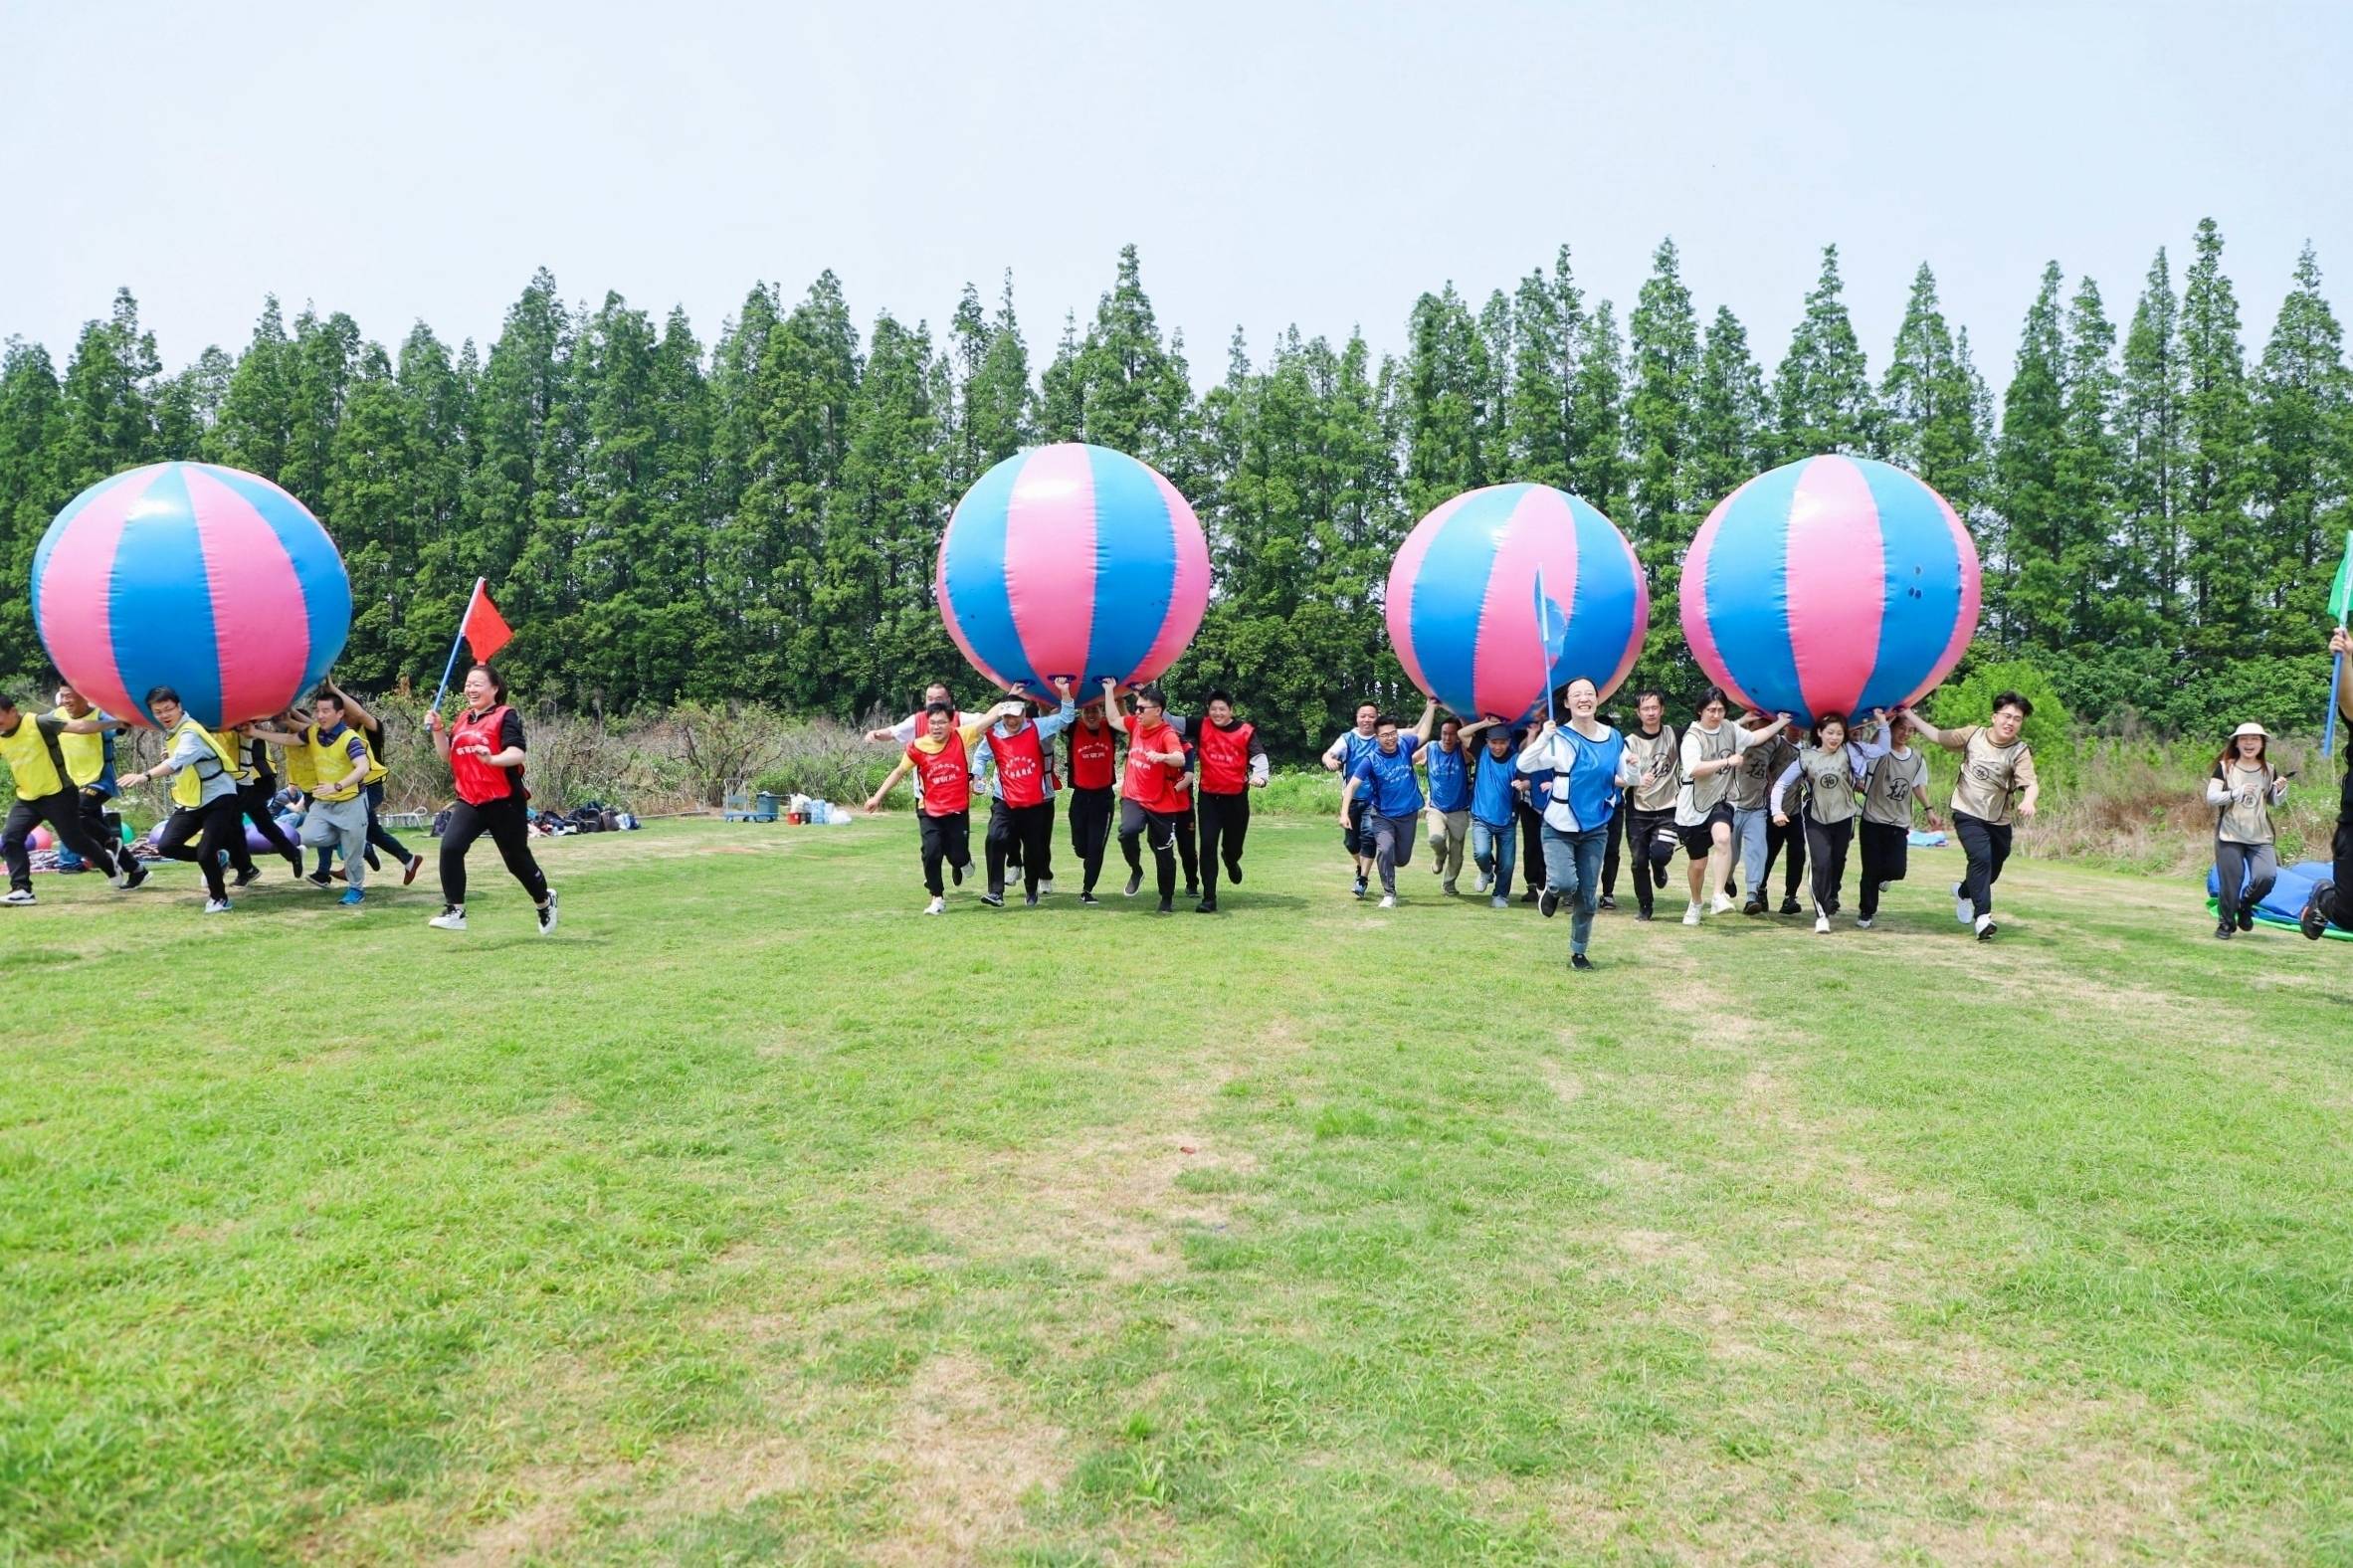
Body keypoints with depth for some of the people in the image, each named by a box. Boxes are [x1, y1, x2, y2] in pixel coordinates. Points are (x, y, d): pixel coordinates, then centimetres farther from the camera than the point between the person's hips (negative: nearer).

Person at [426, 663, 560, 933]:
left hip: (504, 801, -5)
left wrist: (491, 759, -40)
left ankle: (545, 902, 33)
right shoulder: (462, 719, 13)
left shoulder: (506, 716, -8)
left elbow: (518, 754, -21)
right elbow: (446, 756, 15)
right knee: (450, 847, -17)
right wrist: (437, 729, 0)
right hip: (469, 801, 5)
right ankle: (454, 912, -11)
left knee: (516, 859, 7)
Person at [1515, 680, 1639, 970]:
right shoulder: (1559, 739, -11)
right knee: (1566, 883, -22)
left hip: (1595, 829, 3)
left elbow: (1631, 780, 9)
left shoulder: (1613, 738, 1)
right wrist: (1543, 737, -35)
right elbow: (1523, 765, -21)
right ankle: (1552, 890, 15)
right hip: (1559, 828, -3)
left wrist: (1633, 768, -14)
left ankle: (1578, 952, 25)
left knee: (1588, 898, 7)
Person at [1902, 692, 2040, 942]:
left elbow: (2031, 784, -24)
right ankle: (1983, 916, -23)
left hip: (1999, 821, 2)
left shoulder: (2020, 752, -11)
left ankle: (1963, 891, 47)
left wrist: (2028, 800, -47)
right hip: (1968, 814, -2)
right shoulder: (1973, 734, -5)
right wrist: (1908, 713, 6)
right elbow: (1937, 736, 7)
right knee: (1981, 857, -23)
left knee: (1992, 872, 14)